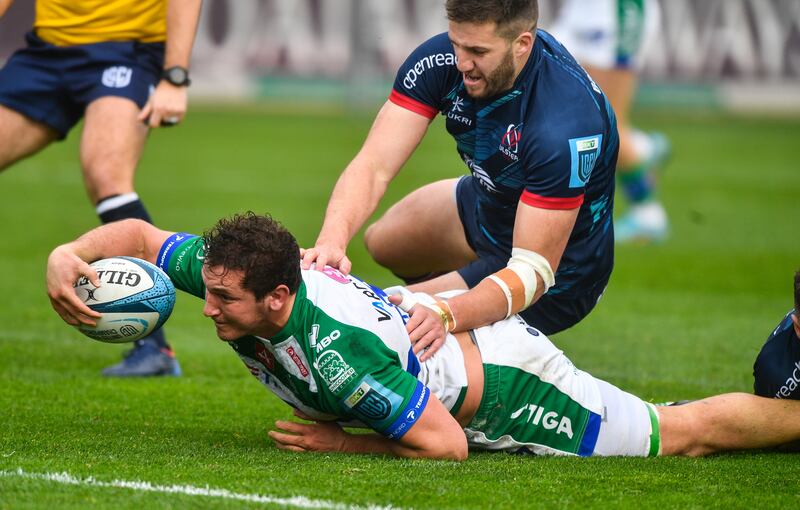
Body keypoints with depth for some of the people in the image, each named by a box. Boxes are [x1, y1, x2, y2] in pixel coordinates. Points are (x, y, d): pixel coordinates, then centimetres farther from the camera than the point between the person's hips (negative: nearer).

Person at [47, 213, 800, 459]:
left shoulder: (339, 352, -42)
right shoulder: (228, 276, -22)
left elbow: (446, 444, -34)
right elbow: (139, 233, -7)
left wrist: (345, 445, -26)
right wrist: (66, 255, -25)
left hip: (498, 388, -8)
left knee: (684, 434, 6)